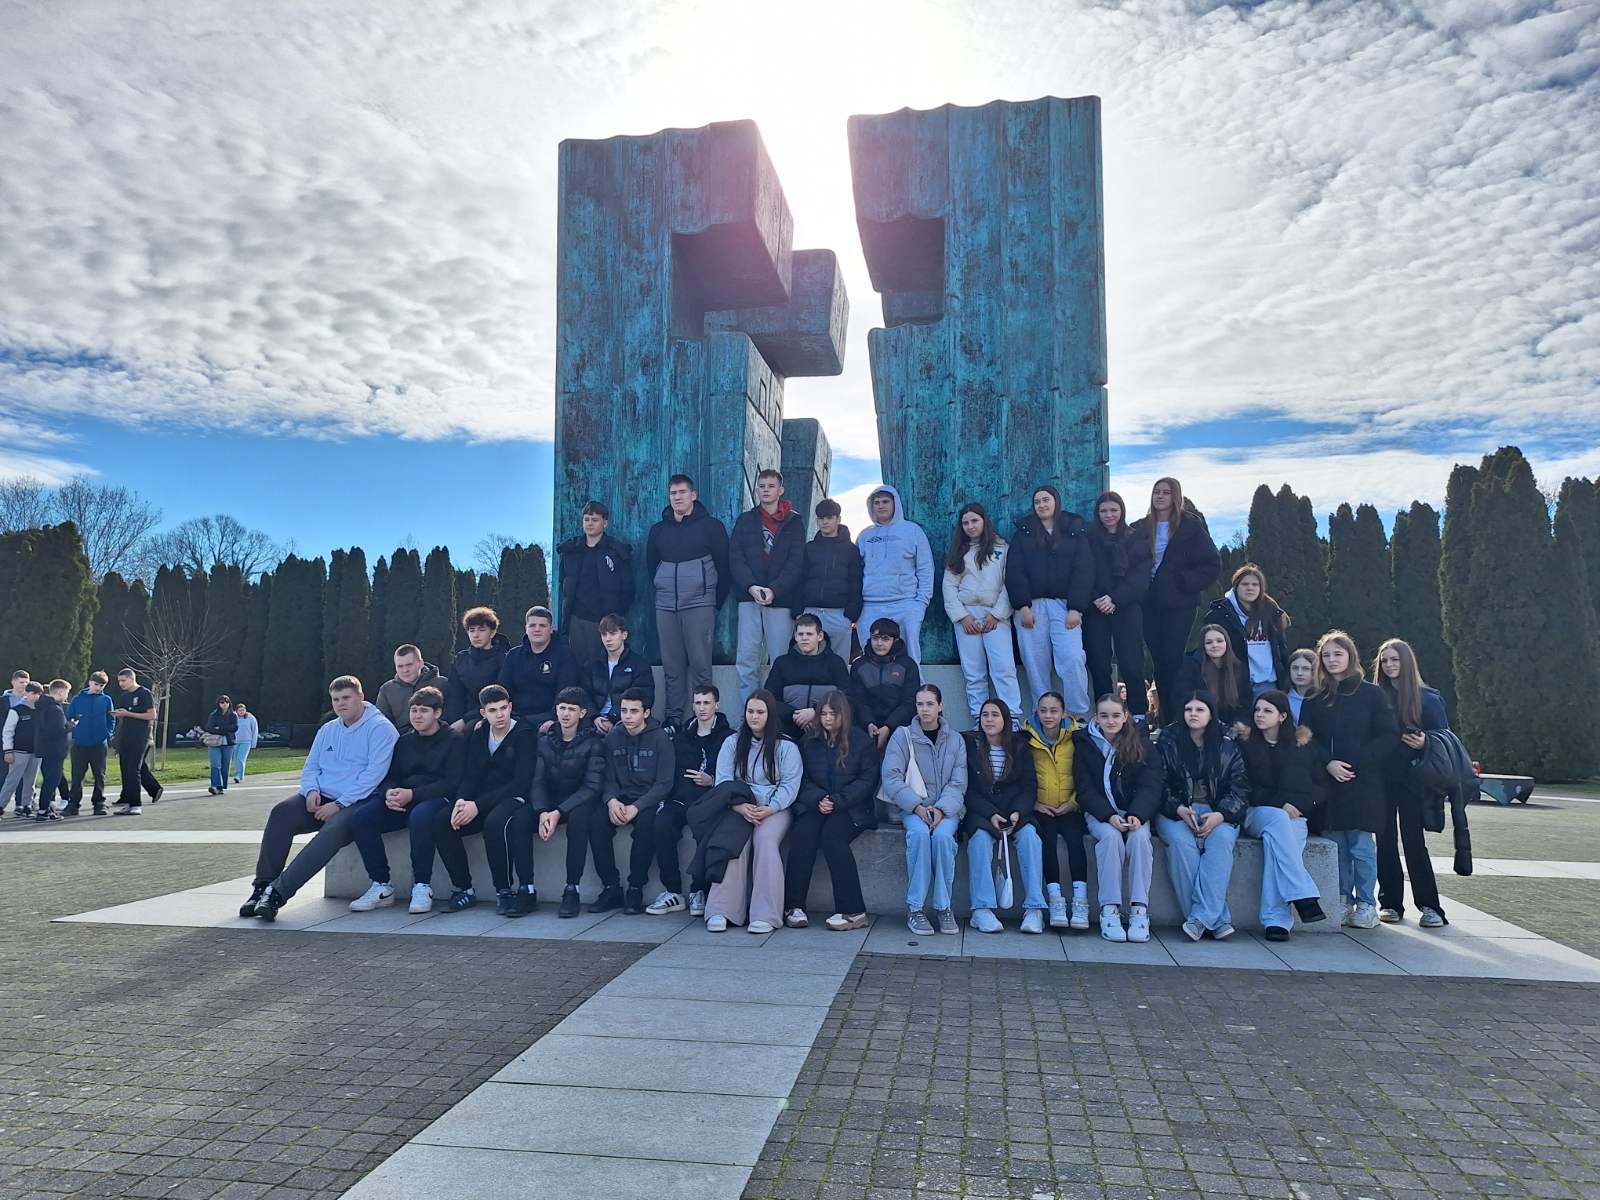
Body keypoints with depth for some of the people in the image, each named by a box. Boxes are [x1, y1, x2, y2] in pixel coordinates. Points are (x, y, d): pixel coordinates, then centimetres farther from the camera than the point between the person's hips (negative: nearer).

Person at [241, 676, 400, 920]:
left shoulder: (380, 728, -5)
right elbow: (310, 767, 20)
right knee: (280, 813, -20)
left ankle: (278, 892, -36)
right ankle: (262, 887, -20)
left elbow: (374, 774, -14)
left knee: (334, 830, -35)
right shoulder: (327, 730, 18)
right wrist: (311, 790, -4)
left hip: (358, 803, -6)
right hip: (321, 799, 7)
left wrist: (339, 804, -18)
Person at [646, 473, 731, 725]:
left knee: (700, 663, -7)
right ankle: (673, 717, 11)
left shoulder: (711, 526, 2)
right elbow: (651, 565, 22)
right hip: (665, 606, 4)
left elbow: (723, 565, 1)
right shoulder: (659, 529, 13)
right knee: (671, 665, 5)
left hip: (699, 603, -4)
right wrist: (662, 590, 13)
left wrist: (716, 600, -1)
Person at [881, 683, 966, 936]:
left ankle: (943, 907, -19)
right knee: (919, 833, -33)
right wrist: (917, 806, -17)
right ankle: (914, 908, -25)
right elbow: (891, 778, -5)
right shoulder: (902, 736, 4)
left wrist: (941, 809, -16)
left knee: (942, 835, -31)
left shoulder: (955, 740, 10)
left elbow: (958, 783, 2)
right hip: (912, 807, -1)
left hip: (946, 808, 1)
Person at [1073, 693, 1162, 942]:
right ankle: (1109, 910, -31)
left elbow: (1150, 786, -4)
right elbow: (1085, 789, -3)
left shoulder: (1142, 746, 5)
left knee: (1140, 837, -30)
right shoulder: (1085, 745, 4)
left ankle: (1139, 910, -29)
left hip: (1135, 813, 1)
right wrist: (1109, 816, -19)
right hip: (1099, 813, -1)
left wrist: (1136, 815, -23)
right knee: (1110, 836, -32)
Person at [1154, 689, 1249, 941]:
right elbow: (1160, 785, 1)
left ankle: (1201, 917, -34)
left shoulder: (1228, 745, 7)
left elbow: (1240, 788, 2)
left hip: (1218, 813, 1)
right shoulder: (1168, 742, 4)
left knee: (1221, 840, -32)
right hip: (1176, 811, 0)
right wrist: (1180, 810, -17)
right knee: (1181, 842, -32)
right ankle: (1217, 919, -30)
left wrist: (1220, 816, -15)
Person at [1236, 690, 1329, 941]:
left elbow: (1322, 787, 11)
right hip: (1256, 812, 0)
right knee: (1278, 821, -36)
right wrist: (1279, 804, -8)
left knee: (1275, 838, -34)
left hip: (1295, 816, 0)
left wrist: (1298, 805, -6)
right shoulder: (1244, 742, 9)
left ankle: (1275, 919, -40)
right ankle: (1303, 897, -42)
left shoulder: (1305, 744, 13)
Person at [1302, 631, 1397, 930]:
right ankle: (1342, 902, 14)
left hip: (1363, 782, -3)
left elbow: (1389, 735, -2)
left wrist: (1356, 762, -11)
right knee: (1335, 844, 4)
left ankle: (1366, 904, 7)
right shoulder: (1314, 697, 11)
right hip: (1328, 783, 3)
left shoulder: (1371, 693, 3)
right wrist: (1328, 763, -10)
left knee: (1361, 844, -4)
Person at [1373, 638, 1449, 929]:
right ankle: (1390, 903, 14)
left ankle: (1429, 906, 5)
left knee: (1414, 841, -4)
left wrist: (1424, 744, -15)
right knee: (1385, 841, 5)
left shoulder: (1427, 698, 3)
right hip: (1381, 779, 2)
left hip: (1411, 779, -2)